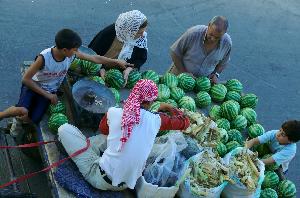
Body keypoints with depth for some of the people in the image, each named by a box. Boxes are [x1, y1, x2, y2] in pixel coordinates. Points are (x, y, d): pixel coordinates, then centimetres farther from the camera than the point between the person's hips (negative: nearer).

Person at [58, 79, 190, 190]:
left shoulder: (113, 112, -11)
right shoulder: (156, 120, -8)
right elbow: (185, 122, 13)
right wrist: (168, 107, 27)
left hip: (101, 179, -3)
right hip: (127, 183, 4)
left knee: (65, 129, 6)